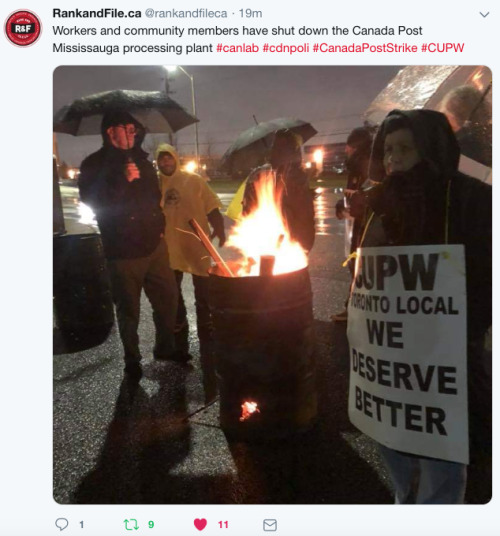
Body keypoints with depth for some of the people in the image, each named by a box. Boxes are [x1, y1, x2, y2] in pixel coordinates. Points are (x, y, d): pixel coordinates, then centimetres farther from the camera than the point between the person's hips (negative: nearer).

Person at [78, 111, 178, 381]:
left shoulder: (141, 160, 14)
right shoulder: (94, 165, -2)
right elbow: (93, 203, -15)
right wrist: (122, 181, -24)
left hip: (154, 245, 5)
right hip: (123, 250, -4)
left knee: (168, 298, 8)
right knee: (129, 310, 6)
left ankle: (165, 347, 31)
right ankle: (132, 360, 25)